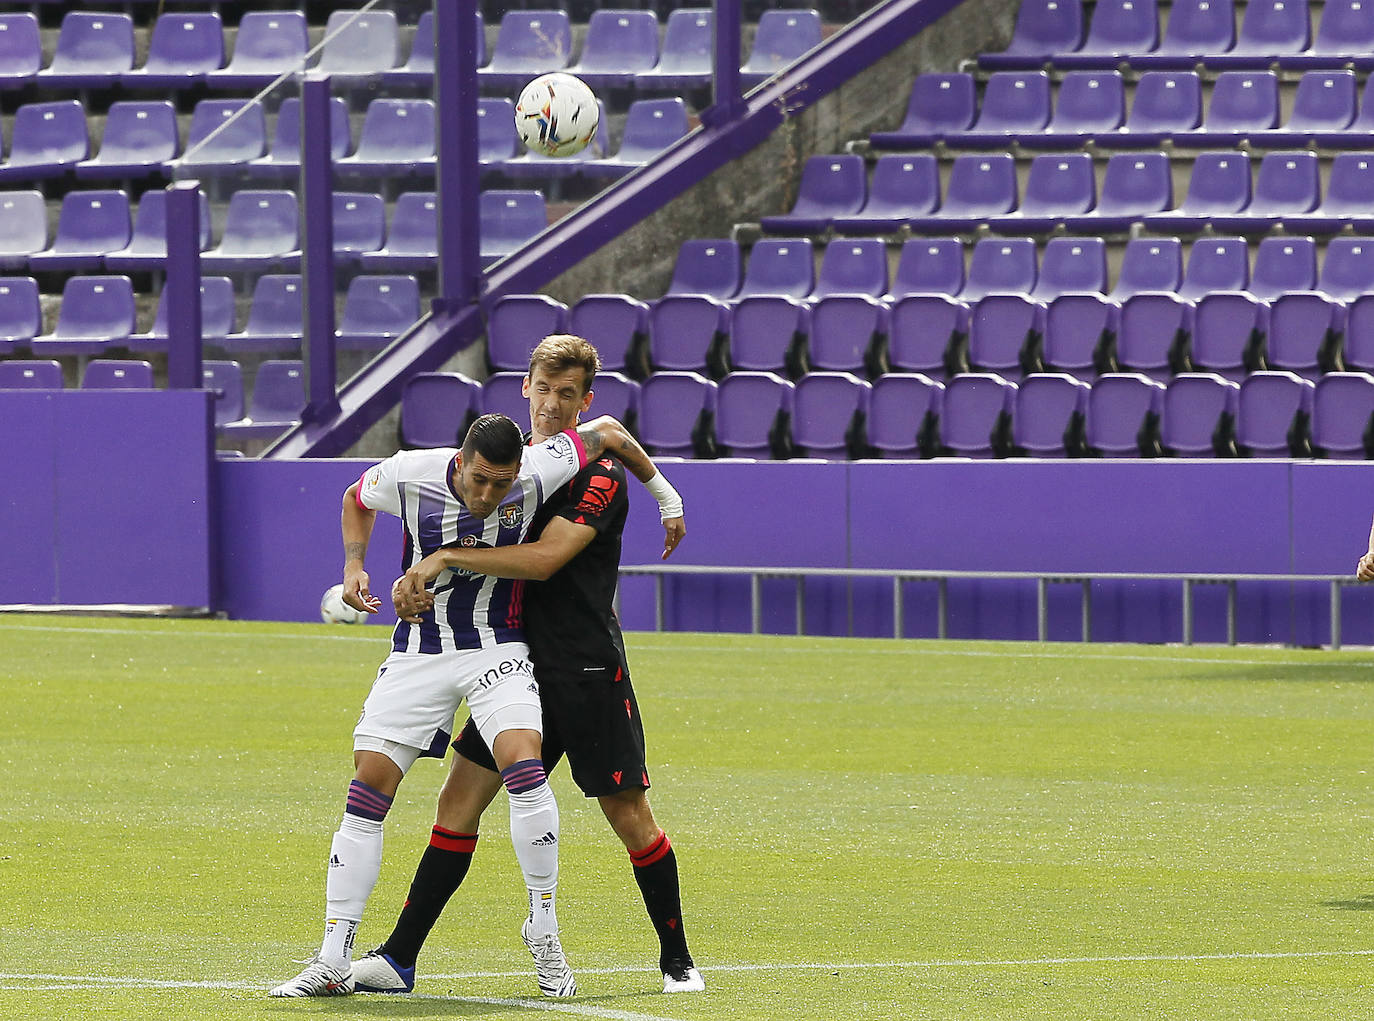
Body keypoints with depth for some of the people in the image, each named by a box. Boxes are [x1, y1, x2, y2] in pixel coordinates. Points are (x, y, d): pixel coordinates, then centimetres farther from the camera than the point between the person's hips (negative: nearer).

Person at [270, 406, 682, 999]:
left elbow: (606, 432, 2)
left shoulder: (536, 473, -16)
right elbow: (356, 500, 12)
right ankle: (334, 963, -1)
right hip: (416, 653, 1)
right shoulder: (409, 475, -13)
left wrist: (663, 491, 14)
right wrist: (354, 566, -2)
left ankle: (543, 931, -8)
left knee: (525, 769, -25)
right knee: (367, 792, -7)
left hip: (496, 650, -1)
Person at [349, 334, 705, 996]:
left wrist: (445, 560, -22)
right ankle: (400, 959, -2)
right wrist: (416, 582, -6)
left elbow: (544, 559, -21)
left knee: (629, 817, -2)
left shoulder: (599, 477, -9)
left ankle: (677, 960, 13)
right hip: (517, 663, 5)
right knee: (459, 799, -2)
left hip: (588, 669, -5)